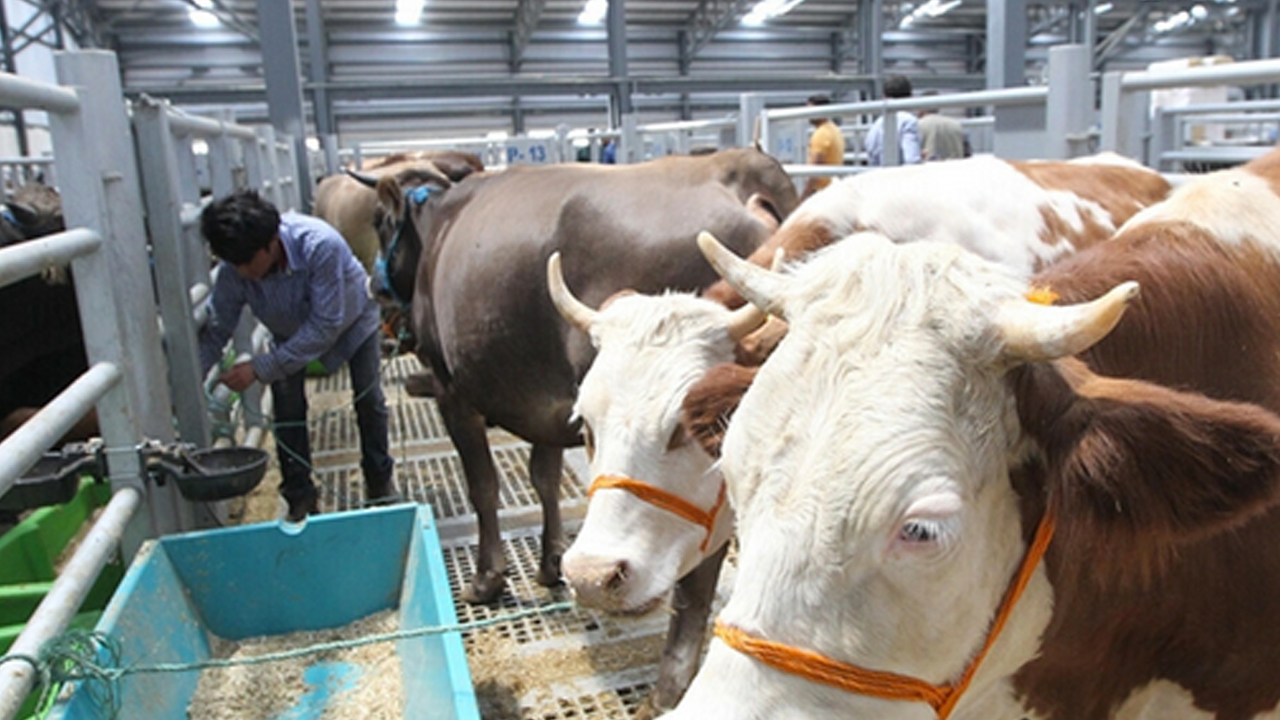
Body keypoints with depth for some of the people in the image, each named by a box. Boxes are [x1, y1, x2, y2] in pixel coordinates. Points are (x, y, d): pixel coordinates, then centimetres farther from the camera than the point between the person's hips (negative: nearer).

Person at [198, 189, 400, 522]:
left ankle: (380, 480, 19)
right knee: (287, 405, -6)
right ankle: (300, 496, 9)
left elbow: (325, 326, -40)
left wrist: (260, 368, -42)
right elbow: (217, 330, -20)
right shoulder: (234, 269, -30)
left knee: (368, 397, -2)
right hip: (290, 329, 3)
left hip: (351, 316, -3)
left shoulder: (320, 244, -43)